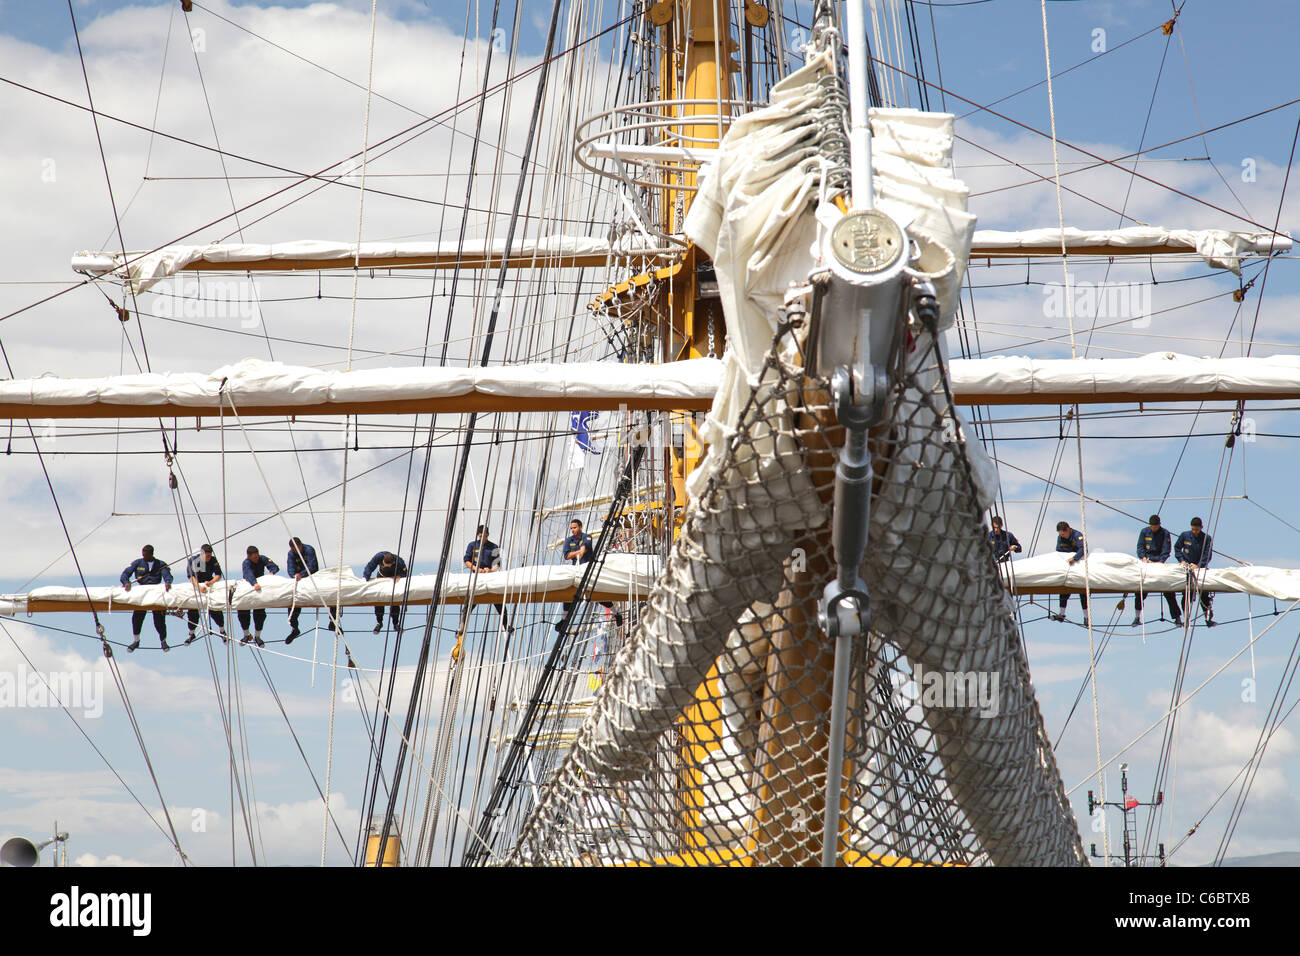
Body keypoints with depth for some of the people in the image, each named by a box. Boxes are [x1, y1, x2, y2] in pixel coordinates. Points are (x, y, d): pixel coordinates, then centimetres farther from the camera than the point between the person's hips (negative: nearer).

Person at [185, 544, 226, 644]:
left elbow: (218, 575, -15)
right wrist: (199, 587, -45)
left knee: (215, 610, -7)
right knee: (192, 611, -3)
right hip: (195, 585, -1)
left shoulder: (213, 560, -12)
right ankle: (191, 634, 13)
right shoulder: (193, 560, -18)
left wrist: (211, 582, -36)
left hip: (209, 584, 1)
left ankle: (222, 631, 12)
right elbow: (191, 577, -28)